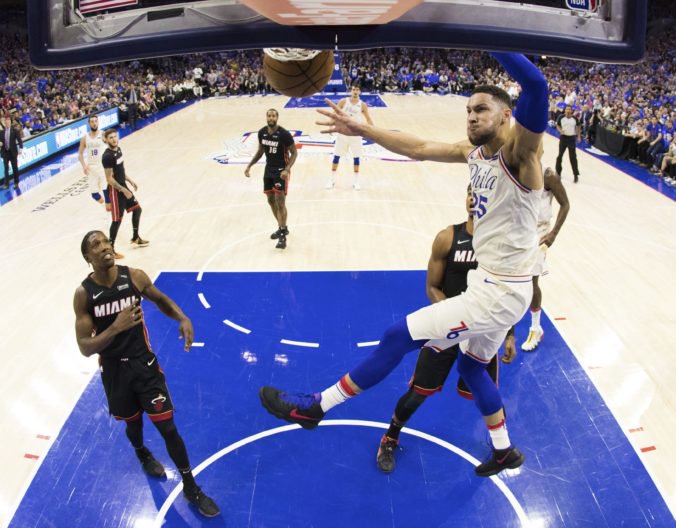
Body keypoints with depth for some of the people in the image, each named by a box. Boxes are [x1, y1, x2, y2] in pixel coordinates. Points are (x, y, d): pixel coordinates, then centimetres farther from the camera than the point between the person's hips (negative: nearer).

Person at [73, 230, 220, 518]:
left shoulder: (135, 277, -13)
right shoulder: (83, 294, -16)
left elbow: (161, 300, 7)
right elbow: (85, 347, -16)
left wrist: (183, 318, -13)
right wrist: (116, 327, -34)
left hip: (144, 363, 0)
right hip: (114, 370, 0)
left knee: (167, 426, 1)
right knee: (133, 422, 22)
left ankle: (191, 487, 19)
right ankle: (142, 453, 58)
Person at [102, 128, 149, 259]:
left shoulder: (118, 149, 5)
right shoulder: (107, 156, -23)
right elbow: (109, 178, -23)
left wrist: (130, 181, 18)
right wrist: (124, 190, -23)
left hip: (123, 186, 9)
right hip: (115, 190, -9)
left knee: (137, 209, 21)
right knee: (117, 220, -4)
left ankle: (135, 238, 37)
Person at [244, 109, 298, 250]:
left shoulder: (284, 134, -19)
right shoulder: (262, 132, -1)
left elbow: (294, 153, -12)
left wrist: (287, 169, -25)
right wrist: (249, 165, 7)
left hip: (281, 171, -7)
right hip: (269, 170, 7)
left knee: (280, 202, -10)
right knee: (271, 200, 14)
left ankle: (283, 235, -3)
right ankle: (282, 228, 31)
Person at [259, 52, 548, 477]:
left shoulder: (518, 152, -19)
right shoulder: (475, 153, 6)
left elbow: (535, 85, -38)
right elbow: (418, 148, 12)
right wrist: (361, 130, 8)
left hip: (502, 291, -10)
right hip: (492, 282, 10)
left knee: (400, 336, -8)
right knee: (472, 366, 26)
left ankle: (315, 407, 7)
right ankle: (505, 451, 47)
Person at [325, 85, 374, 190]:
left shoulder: (362, 105, -2)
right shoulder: (343, 101, -5)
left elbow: (368, 118, 5)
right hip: (342, 132, 0)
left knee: (356, 157, 3)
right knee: (336, 156, 4)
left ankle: (356, 180, 16)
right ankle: (332, 179, 16)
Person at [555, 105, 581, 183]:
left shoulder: (574, 118, -4)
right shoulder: (561, 117, -7)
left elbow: (578, 126, 10)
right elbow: (557, 126, 4)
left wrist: (578, 136, 6)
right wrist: (560, 130, -16)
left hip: (572, 138, -1)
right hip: (563, 137, 1)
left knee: (573, 157, 0)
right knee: (560, 155, 10)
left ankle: (576, 175, 7)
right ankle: (558, 172, 26)